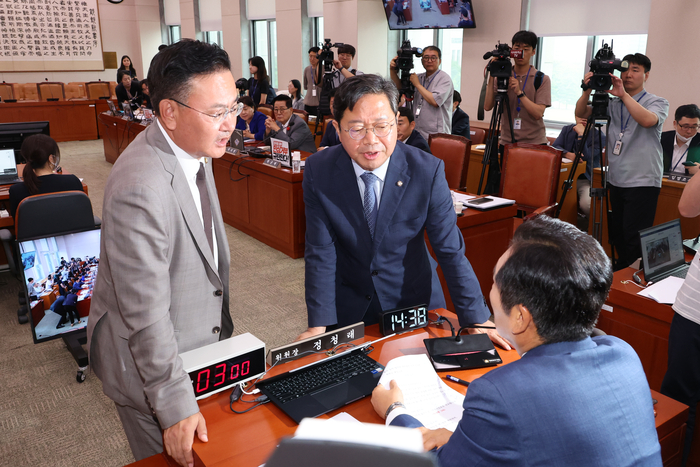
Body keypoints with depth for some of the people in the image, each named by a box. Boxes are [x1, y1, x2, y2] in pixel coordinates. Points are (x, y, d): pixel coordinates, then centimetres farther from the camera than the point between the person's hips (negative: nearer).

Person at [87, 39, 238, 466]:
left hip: (200, 345, 8)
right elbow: (145, 312, -28)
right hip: (150, 362, -8)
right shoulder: (140, 188, -33)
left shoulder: (194, 149, -2)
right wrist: (175, 405, -22)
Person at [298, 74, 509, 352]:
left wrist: (477, 320, -16)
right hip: (347, 306, 1)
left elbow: (451, 251, -14)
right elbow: (321, 254, -14)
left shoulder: (428, 170, -18)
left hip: (413, 300, 0)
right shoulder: (318, 172, -16)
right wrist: (319, 325, -19)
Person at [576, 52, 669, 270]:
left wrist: (624, 94, -24)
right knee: (616, 233, 14)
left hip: (643, 181, -5)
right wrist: (588, 90, -13)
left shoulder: (657, 102, 0)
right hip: (616, 179, 5)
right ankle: (620, 270, 29)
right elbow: (581, 113, 3)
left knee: (634, 238, -8)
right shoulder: (612, 103, 14)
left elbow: (647, 120, -22)